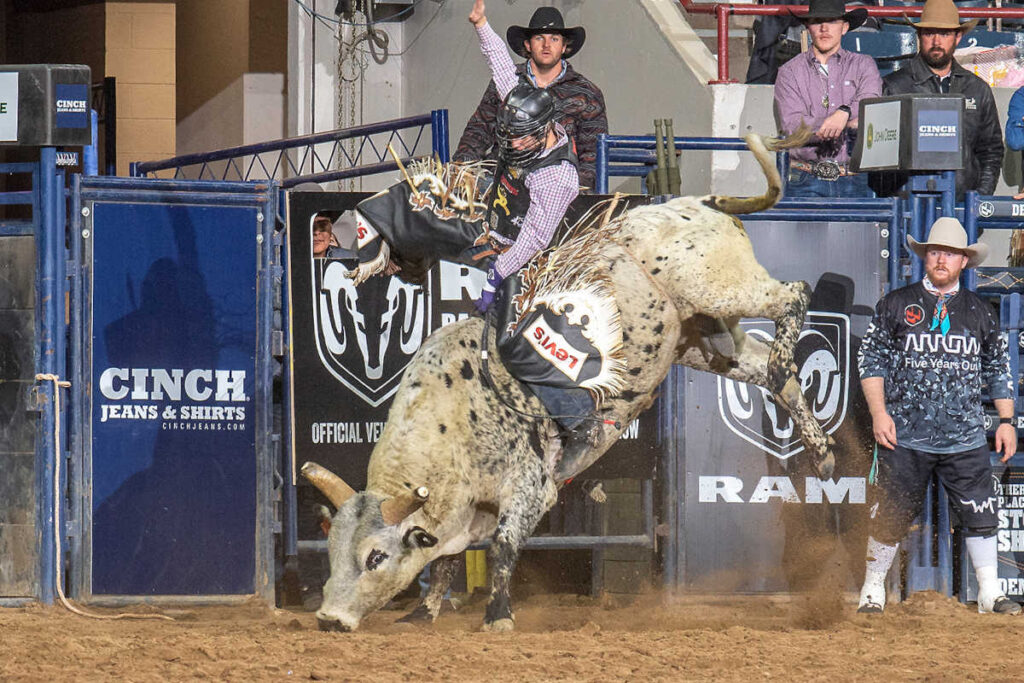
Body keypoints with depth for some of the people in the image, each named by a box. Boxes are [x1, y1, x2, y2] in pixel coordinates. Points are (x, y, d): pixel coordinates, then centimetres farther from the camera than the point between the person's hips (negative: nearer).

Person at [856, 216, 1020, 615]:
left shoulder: (979, 312, 11)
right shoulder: (896, 305, 4)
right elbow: (871, 359, 4)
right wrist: (879, 413, -6)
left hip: (965, 438, 2)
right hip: (906, 435, -2)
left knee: (980, 515, -2)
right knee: (892, 515, 2)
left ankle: (989, 593, 8)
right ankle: (872, 592, 15)